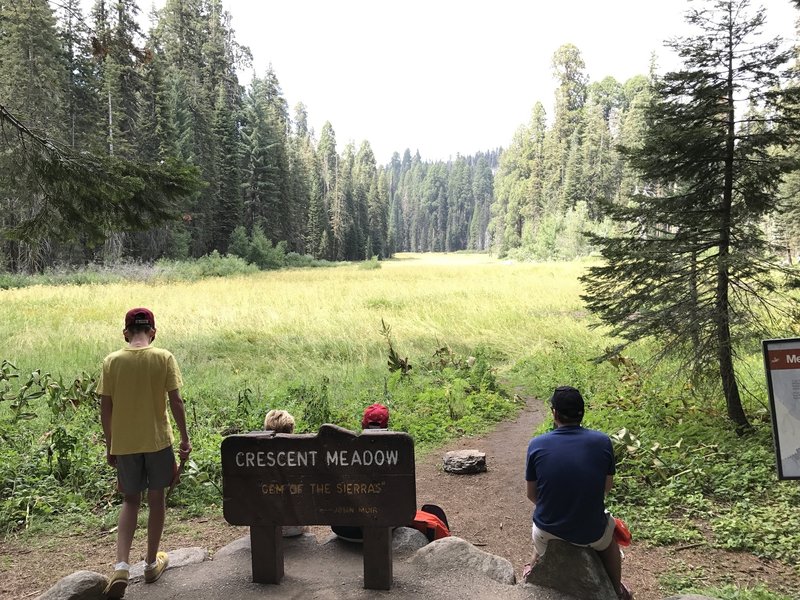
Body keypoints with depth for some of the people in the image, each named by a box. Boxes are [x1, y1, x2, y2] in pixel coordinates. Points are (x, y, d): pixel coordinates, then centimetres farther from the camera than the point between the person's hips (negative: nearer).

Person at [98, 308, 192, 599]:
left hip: (124, 443, 1)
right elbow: (175, 402, -10)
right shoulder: (164, 358, -9)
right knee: (156, 498, 14)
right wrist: (185, 438, 0)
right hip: (157, 440, -1)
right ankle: (152, 563, 24)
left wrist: (109, 445, 10)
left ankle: (121, 566, 1)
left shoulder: (112, 361, -4)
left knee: (130, 501, 15)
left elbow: (105, 408, -2)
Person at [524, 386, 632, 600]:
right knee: (610, 527, 36)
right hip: (591, 534, 0)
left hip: (548, 531, 0)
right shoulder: (602, 441, -12)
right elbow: (607, 486, 3)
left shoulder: (536, 445, -12)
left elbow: (531, 494, -1)